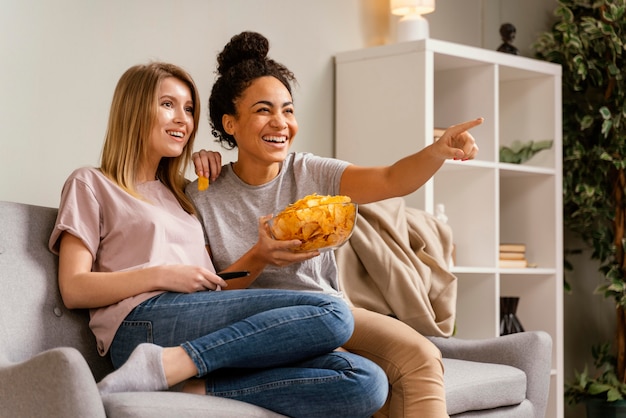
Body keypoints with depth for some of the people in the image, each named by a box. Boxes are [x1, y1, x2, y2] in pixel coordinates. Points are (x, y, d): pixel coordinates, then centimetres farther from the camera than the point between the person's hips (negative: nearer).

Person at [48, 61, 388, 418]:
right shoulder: (91, 184, 15)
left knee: (367, 382, -21)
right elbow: (74, 289, 1)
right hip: (144, 323, -6)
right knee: (332, 315, -26)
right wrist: (162, 275, -9)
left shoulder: (180, 195, 34)